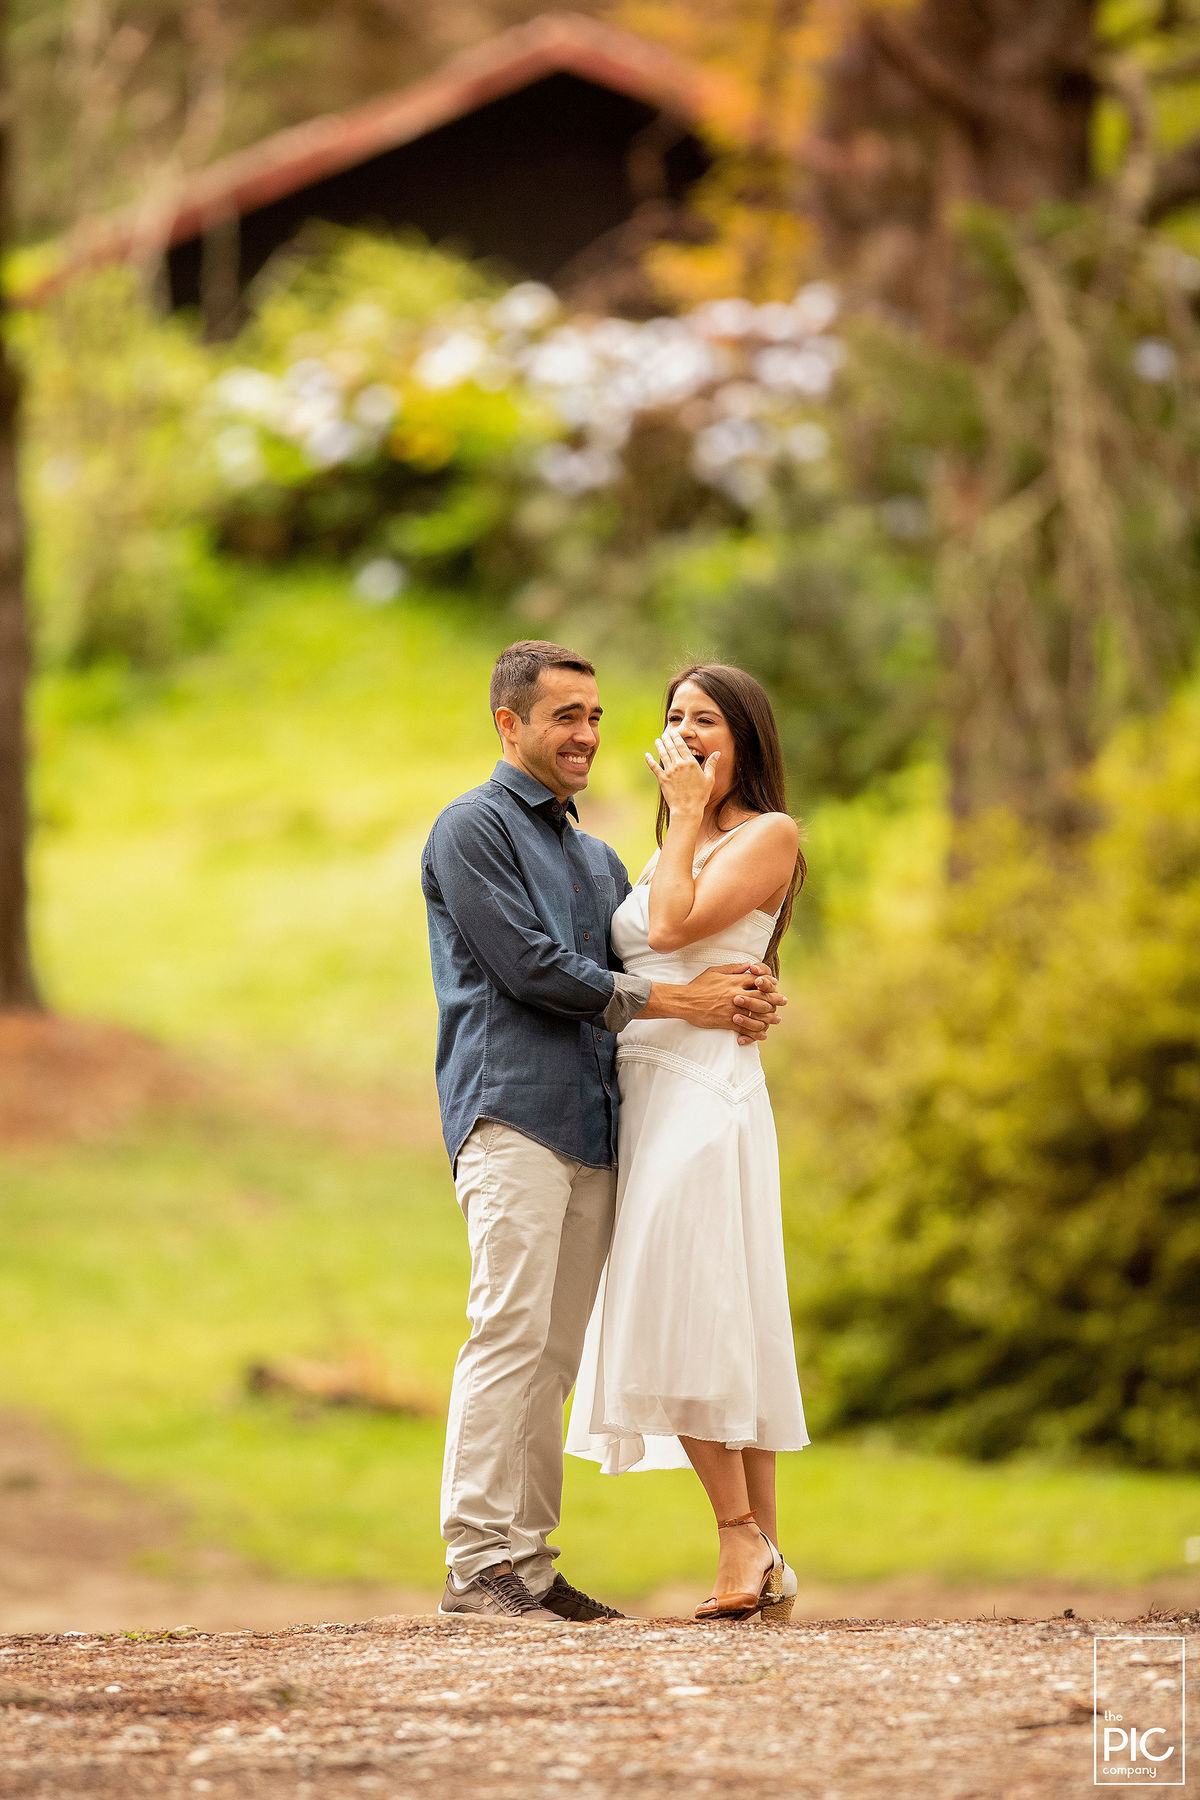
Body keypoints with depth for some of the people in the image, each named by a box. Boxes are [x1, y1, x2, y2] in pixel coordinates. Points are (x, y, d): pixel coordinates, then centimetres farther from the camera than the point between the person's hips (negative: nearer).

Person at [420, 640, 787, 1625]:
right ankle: (478, 1561, -14)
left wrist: (743, 996, -4)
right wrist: (680, 1001, -10)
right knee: (511, 1336, -14)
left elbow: (651, 961, 20)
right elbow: (530, 966, -10)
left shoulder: (596, 858, 27)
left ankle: (529, 1558, 6)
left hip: (591, 1125, 8)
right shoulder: (473, 830, 0)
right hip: (511, 1114, -8)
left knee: (555, 1354, 5)